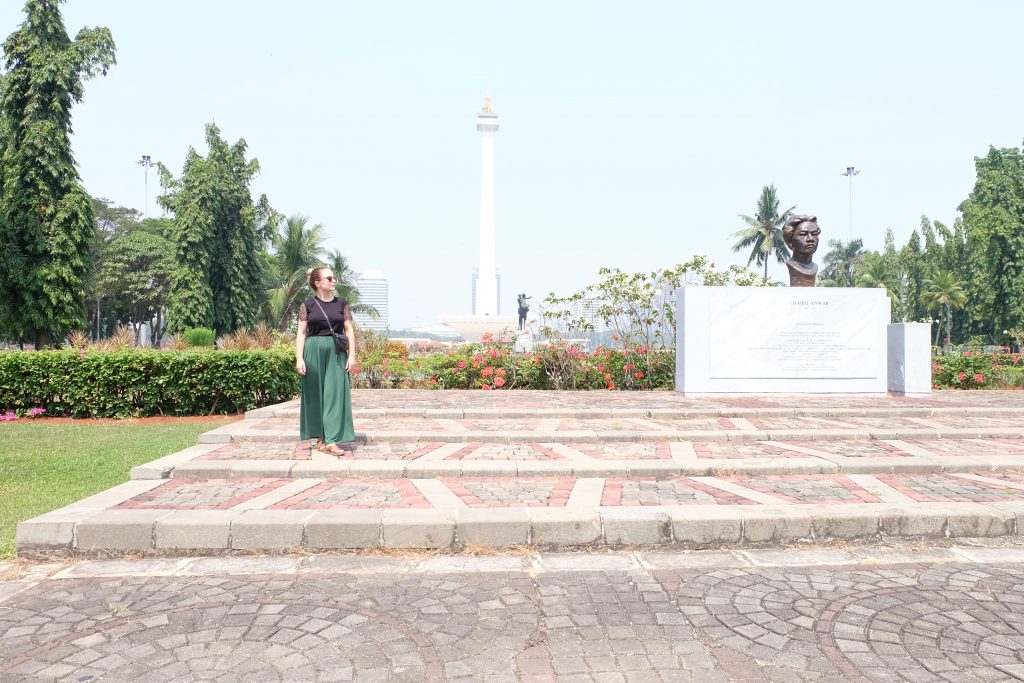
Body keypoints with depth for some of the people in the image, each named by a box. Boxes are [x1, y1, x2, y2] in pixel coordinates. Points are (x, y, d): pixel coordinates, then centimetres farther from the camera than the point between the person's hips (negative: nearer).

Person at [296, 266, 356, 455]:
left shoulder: (341, 303, 7)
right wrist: (299, 358, -7)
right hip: (314, 353, -1)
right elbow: (301, 333, 1)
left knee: (335, 394, -6)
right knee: (316, 395, 5)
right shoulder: (307, 305, 4)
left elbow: (349, 331, 6)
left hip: (336, 354, 1)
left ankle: (332, 441, -8)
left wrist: (351, 355, -1)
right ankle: (320, 436, 17)